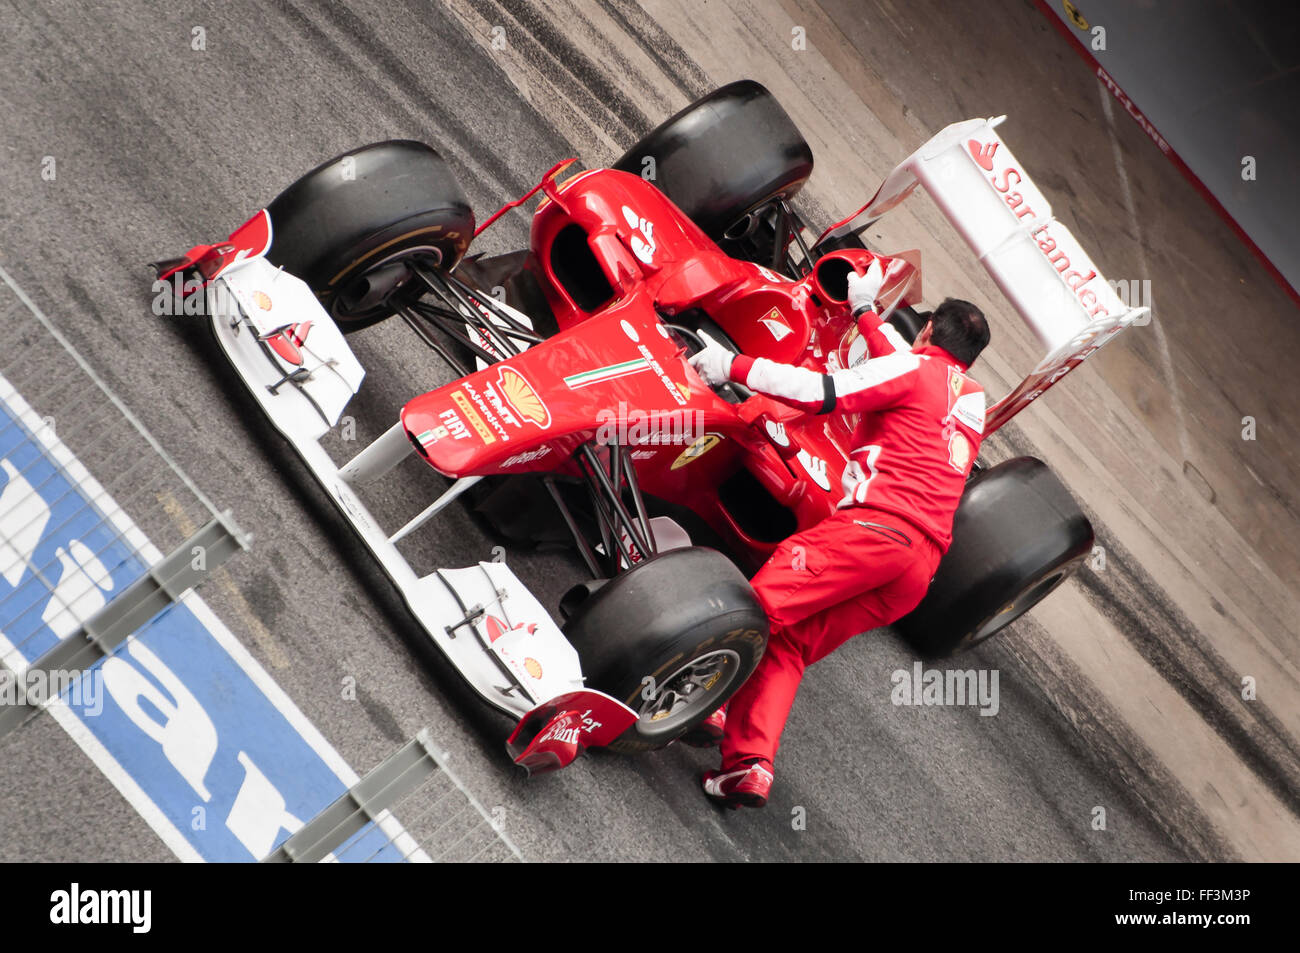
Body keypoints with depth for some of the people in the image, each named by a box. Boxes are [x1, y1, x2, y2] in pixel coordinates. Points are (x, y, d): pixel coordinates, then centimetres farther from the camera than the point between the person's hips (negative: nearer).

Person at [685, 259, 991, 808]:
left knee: (762, 598, -16)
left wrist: (734, 366, -2)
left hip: (878, 525, -7)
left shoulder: (916, 369, 7)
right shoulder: (973, 399, 30)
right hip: (923, 564, 7)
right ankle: (749, 765, -14)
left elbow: (822, 393, -5)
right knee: (789, 643, 2)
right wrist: (866, 312, 61)